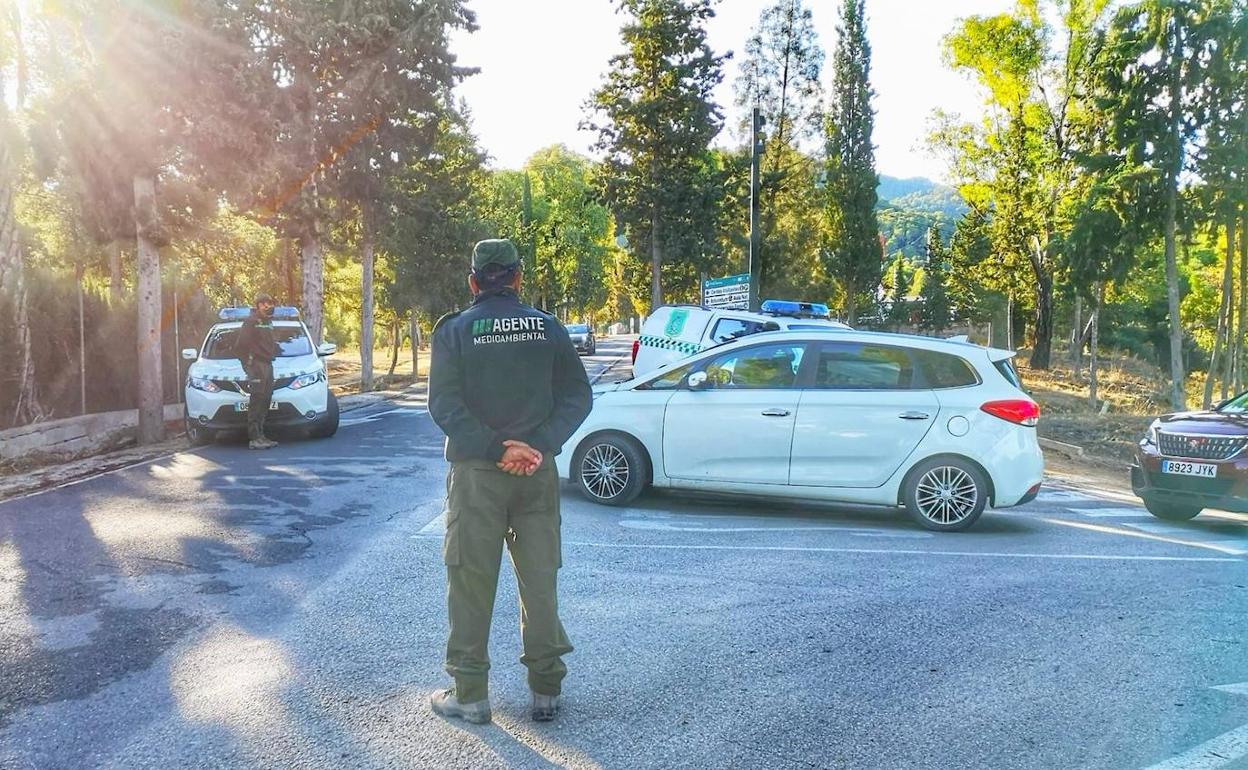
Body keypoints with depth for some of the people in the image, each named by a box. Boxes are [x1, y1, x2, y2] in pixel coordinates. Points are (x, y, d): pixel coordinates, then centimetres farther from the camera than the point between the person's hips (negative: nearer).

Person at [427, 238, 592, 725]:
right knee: (540, 580, 10)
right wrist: (538, 446, -10)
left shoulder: (454, 330, -2)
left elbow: (444, 406, -12)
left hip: (476, 474, -2)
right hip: (538, 473, 2)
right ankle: (545, 691, 17)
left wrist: (495, 448, -14)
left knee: (471, 583, 6)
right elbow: (577, 397, -2)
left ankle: (470, 694, 13)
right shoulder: (548, 328, 5)